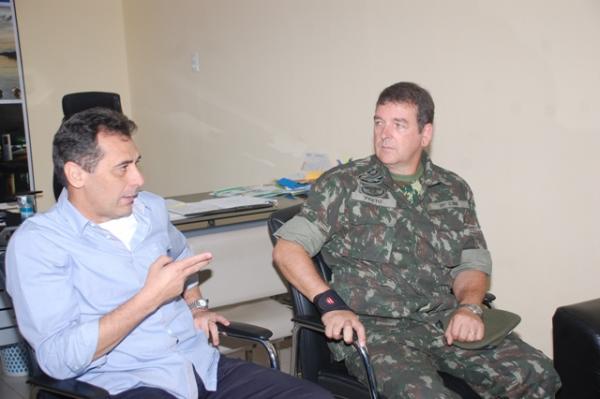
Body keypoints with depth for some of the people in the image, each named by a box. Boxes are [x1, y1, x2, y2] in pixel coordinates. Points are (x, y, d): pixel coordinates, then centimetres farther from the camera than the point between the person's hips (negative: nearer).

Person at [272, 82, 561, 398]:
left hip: (442, 320, 5)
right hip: (370, 327, -4)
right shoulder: (343, 184, 3)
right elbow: (287, 249, -2)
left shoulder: (454, 191, 15)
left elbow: (472, 263, 17)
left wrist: (469, 306, -5)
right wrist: (330, 303, -17)